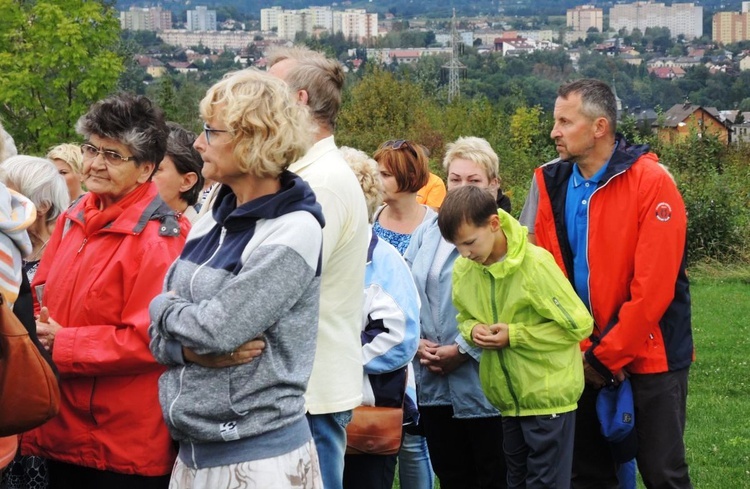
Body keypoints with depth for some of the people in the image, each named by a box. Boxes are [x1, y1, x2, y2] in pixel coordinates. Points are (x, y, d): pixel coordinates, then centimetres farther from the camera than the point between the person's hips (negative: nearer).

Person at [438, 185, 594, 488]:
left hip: (549, 393, -7)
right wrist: (473, 329, -10)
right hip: (509, 396, 7)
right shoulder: (464, 269, -2)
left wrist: (514, 335, -19)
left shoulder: (535, 264, -21)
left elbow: (579, 325, -16)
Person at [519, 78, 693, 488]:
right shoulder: (551, 184, 2)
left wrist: (606, 356, -15)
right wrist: (580, 350, -9)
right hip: (585, 361, 5)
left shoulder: (651, 183, -14)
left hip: (649, 358, -5)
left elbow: (652, 288, -18)